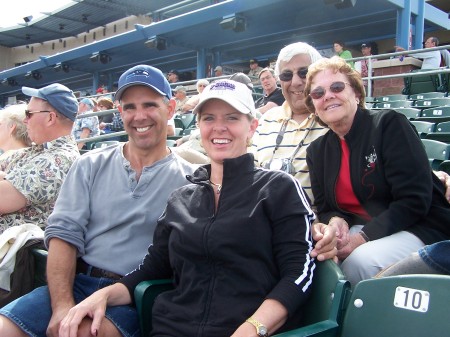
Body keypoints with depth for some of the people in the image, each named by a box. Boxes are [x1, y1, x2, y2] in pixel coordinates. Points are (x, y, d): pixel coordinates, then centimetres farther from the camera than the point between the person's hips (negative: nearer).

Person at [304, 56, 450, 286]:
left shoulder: (389, 124, -11)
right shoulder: (316, 150, 7)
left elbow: (415, 200, -17)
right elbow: (325, 209, 9)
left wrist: (363, 238, -23)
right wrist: (336, 222, -15)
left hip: (421, 230, -4)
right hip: (358, 229, 5)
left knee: (360, 261, -31)